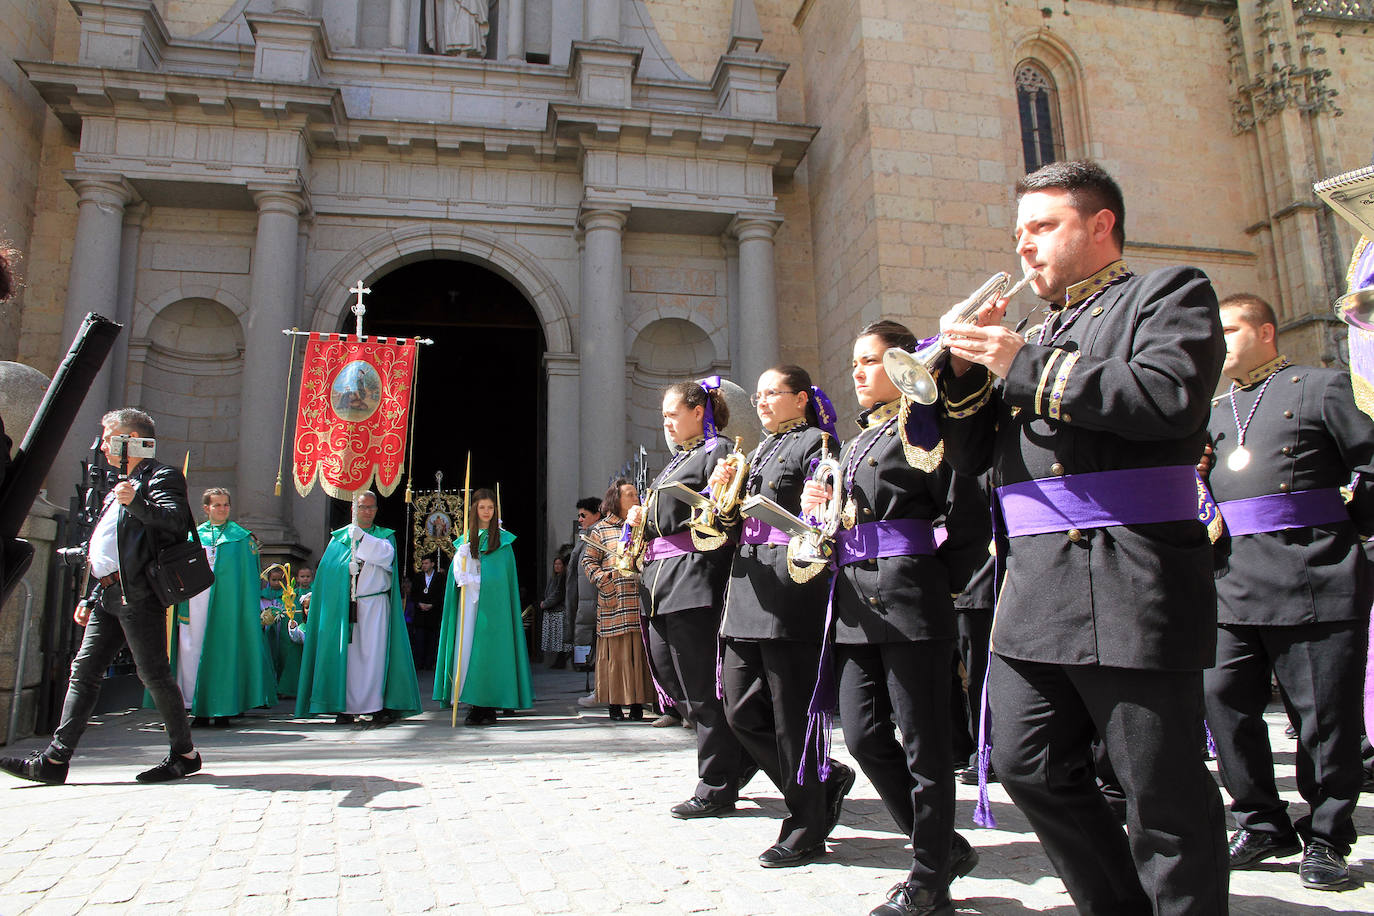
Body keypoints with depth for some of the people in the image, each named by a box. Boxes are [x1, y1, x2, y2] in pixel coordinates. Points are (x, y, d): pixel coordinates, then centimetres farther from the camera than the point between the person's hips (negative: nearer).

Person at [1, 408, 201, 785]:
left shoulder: (162, 476, -3)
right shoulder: (120, 488, 25)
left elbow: (176, 519, -22)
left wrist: (138, 503, -36)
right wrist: (90, 598, 24)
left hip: (139, 595, -9)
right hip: (109, 596, 9)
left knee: (154, 673, -5)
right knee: (84, 670, 6)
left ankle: (184, 754, 5)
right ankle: (54, 760, 10)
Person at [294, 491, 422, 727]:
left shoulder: (384, 535, 12)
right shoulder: (339, 537, 16)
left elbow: (386, 554, -10)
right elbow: (328, 570, 10)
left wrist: (361, 536, -9)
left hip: (374, 604, -2)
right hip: (344, 605, 2)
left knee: (373, 653, -9)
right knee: (346, 655, 0)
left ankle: (375, 707, -10)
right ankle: (346, 707, 6)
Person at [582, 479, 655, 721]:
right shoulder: (601, 529, 9)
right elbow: (588, 561, 7)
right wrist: (602, 578, -8)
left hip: (640, 600, 2)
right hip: (614, 603, -2)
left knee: (639, 650, 0)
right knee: (615, 651, -2)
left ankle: (637, 702, 6)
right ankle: (614, 703, 4)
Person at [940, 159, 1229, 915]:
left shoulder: (1170, 293, 6)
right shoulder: (1031, 336, 22)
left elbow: (1171, 396, -16)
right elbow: (968, 455, 17)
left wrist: (1025, 368, -10)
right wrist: (969, 370, 1)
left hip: (1133, 589, -6)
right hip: (1035, 591, 7)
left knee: (1163, 790, 1)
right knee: (1029, 769, 8)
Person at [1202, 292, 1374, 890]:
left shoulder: (1321, 387, 4)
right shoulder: (1213, 411, 20)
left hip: (1314, 582, -5)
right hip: (1233, 588, 5)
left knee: (1323, 714, 2)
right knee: (1223, 700, 2)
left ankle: (1325, 838, 17)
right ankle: (1263, 824, 18)